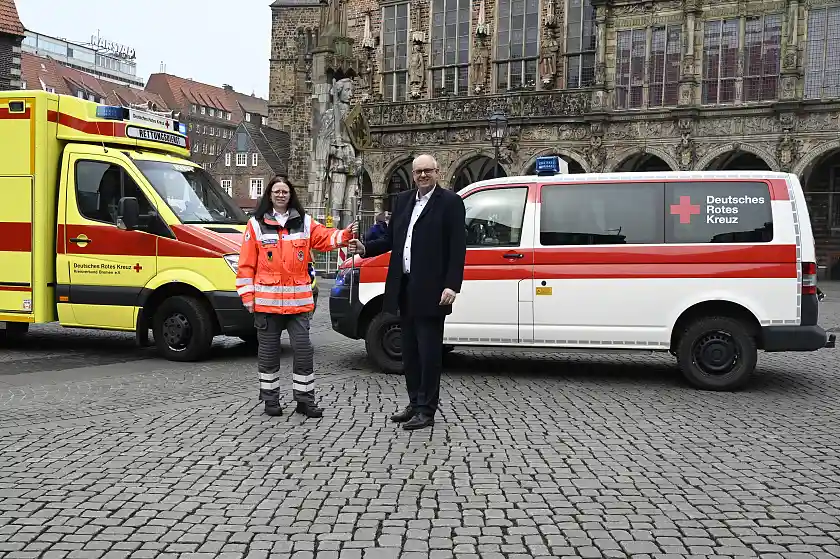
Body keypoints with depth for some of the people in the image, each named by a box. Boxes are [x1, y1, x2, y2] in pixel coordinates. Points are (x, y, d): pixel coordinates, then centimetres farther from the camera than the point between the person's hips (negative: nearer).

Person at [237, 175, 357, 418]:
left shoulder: (305, 222, 10)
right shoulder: (256, 224, 4)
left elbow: (325, 238, -3)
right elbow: (246, 263, 2)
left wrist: (345, 235, -23)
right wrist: (247, 295, -3)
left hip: (298, 300, 1)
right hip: (266, 300, -1)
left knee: (303, 349, 1)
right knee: (268, 350, 8)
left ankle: (305, 399, 12)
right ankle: (270, 398, 21)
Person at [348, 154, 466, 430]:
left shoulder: (450, 202, -5)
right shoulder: (402, 200, 14)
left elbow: (457, 247, -10)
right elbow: (391, 239, 17)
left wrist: (452, 285, -17)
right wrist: (365, 248, 0)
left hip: (430, 291, -7)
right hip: (405, 289, 7)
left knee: (429, 352, 0)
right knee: (410, 350, 14)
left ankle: (426, 410, 8)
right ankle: (415, 403, 26)